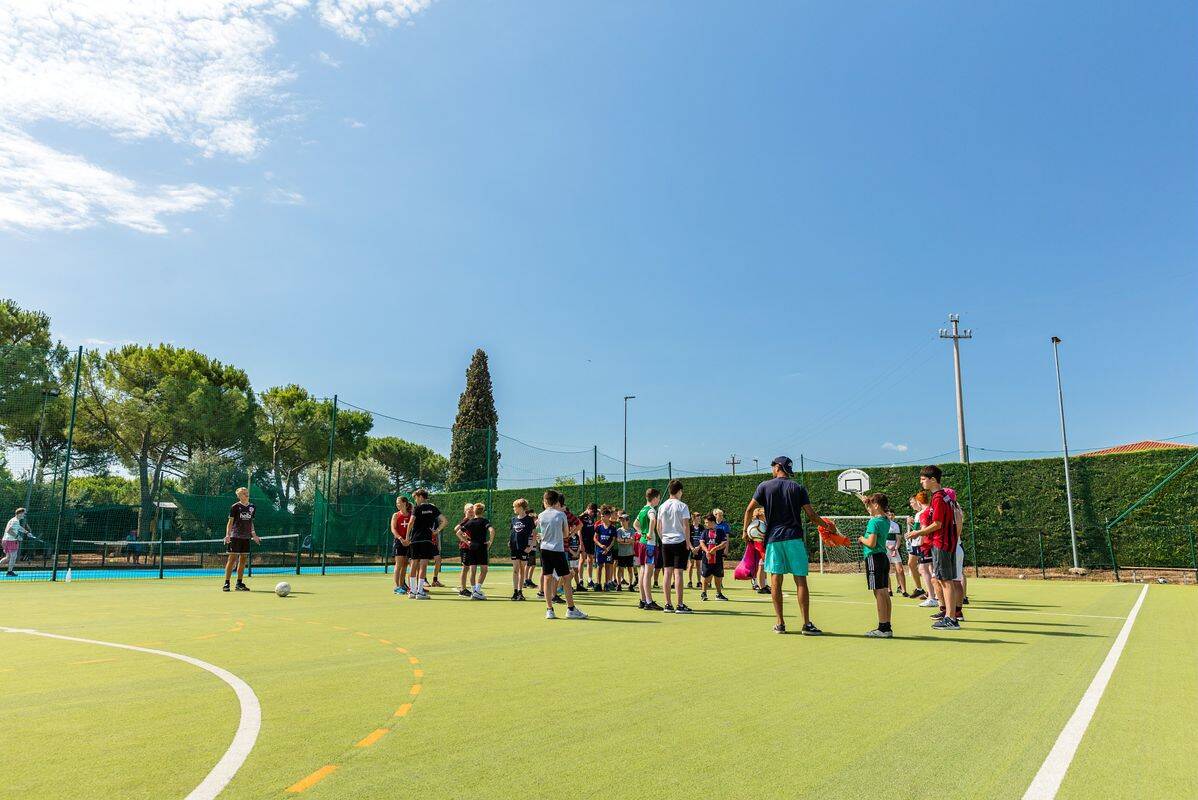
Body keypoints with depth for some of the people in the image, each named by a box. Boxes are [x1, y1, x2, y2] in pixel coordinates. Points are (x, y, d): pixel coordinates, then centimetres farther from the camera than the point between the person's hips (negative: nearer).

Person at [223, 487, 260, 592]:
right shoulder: (235, 507, -4)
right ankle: (226, 583, -1)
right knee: (232, 558, -7)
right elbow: (230, 522, -5)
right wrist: (227, 535, -16)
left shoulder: (252, 507, 12)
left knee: (243, 560, 7)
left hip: (246, 537, 6)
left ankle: (239, 583, 14)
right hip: (235, 536, -5)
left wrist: (253, 534, 17)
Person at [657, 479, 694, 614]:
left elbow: (658, 527, 10)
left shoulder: (662, 506, 8)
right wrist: (688, 543, -3)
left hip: (666, 543, 5)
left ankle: (668, 604, 9)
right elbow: (686, 526, -10)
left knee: (668, 573, 7)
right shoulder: (682, 506, -6)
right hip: (679, 542, -5)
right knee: (678, 573, -4)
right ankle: (680, 605, -3)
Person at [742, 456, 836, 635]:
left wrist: (746, 531, 13)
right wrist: (828, 526, 17)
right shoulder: (798, 488, 5)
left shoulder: (764, 486, 4)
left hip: (773, 538, 0)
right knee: (800, 580, 0)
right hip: (794, 537, 0)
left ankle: (780, 623, 7)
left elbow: (749, 509, 1)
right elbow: (811, 514, 2)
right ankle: (806, 624, -1)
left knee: (775, 581, 5)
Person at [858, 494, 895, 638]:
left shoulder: (874, 522, -14)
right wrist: (866, 501, 31)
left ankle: (883, 628, -7)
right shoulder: (885, 520, 12)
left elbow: (871, 543, -21)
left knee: (879, 593, -8)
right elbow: (874, 513, 35)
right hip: (884, 556, 9)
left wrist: (861, 539, -3)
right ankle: (886, 627, 14)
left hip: (874, 557, -9)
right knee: (885, 593, 10)